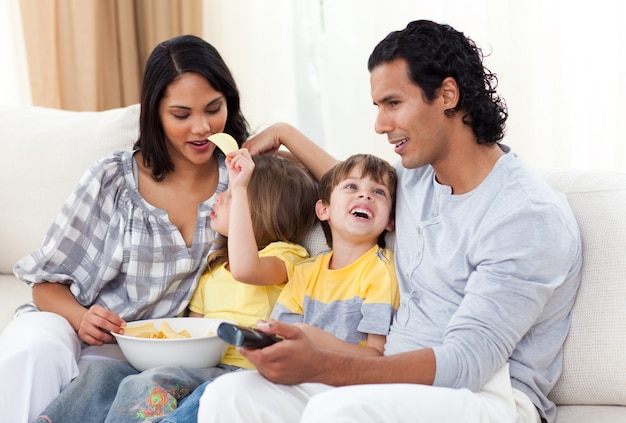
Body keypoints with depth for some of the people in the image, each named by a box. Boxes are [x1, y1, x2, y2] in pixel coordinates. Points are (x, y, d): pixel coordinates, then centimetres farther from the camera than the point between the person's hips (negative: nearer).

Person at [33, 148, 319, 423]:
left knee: (152, 384, -29)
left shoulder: (284, 255, -3)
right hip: (199, 364, 8)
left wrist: (239, 190, -25)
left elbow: (244, 269, -27)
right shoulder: (214, 264, 24)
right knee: (107, 372, -11)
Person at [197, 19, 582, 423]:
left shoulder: (531, 217, -15)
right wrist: (285, 134, 35)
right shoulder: (417, 174, 11)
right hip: (400, 381, 7)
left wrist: (320, 366, -30)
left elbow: (465, 364, -22)